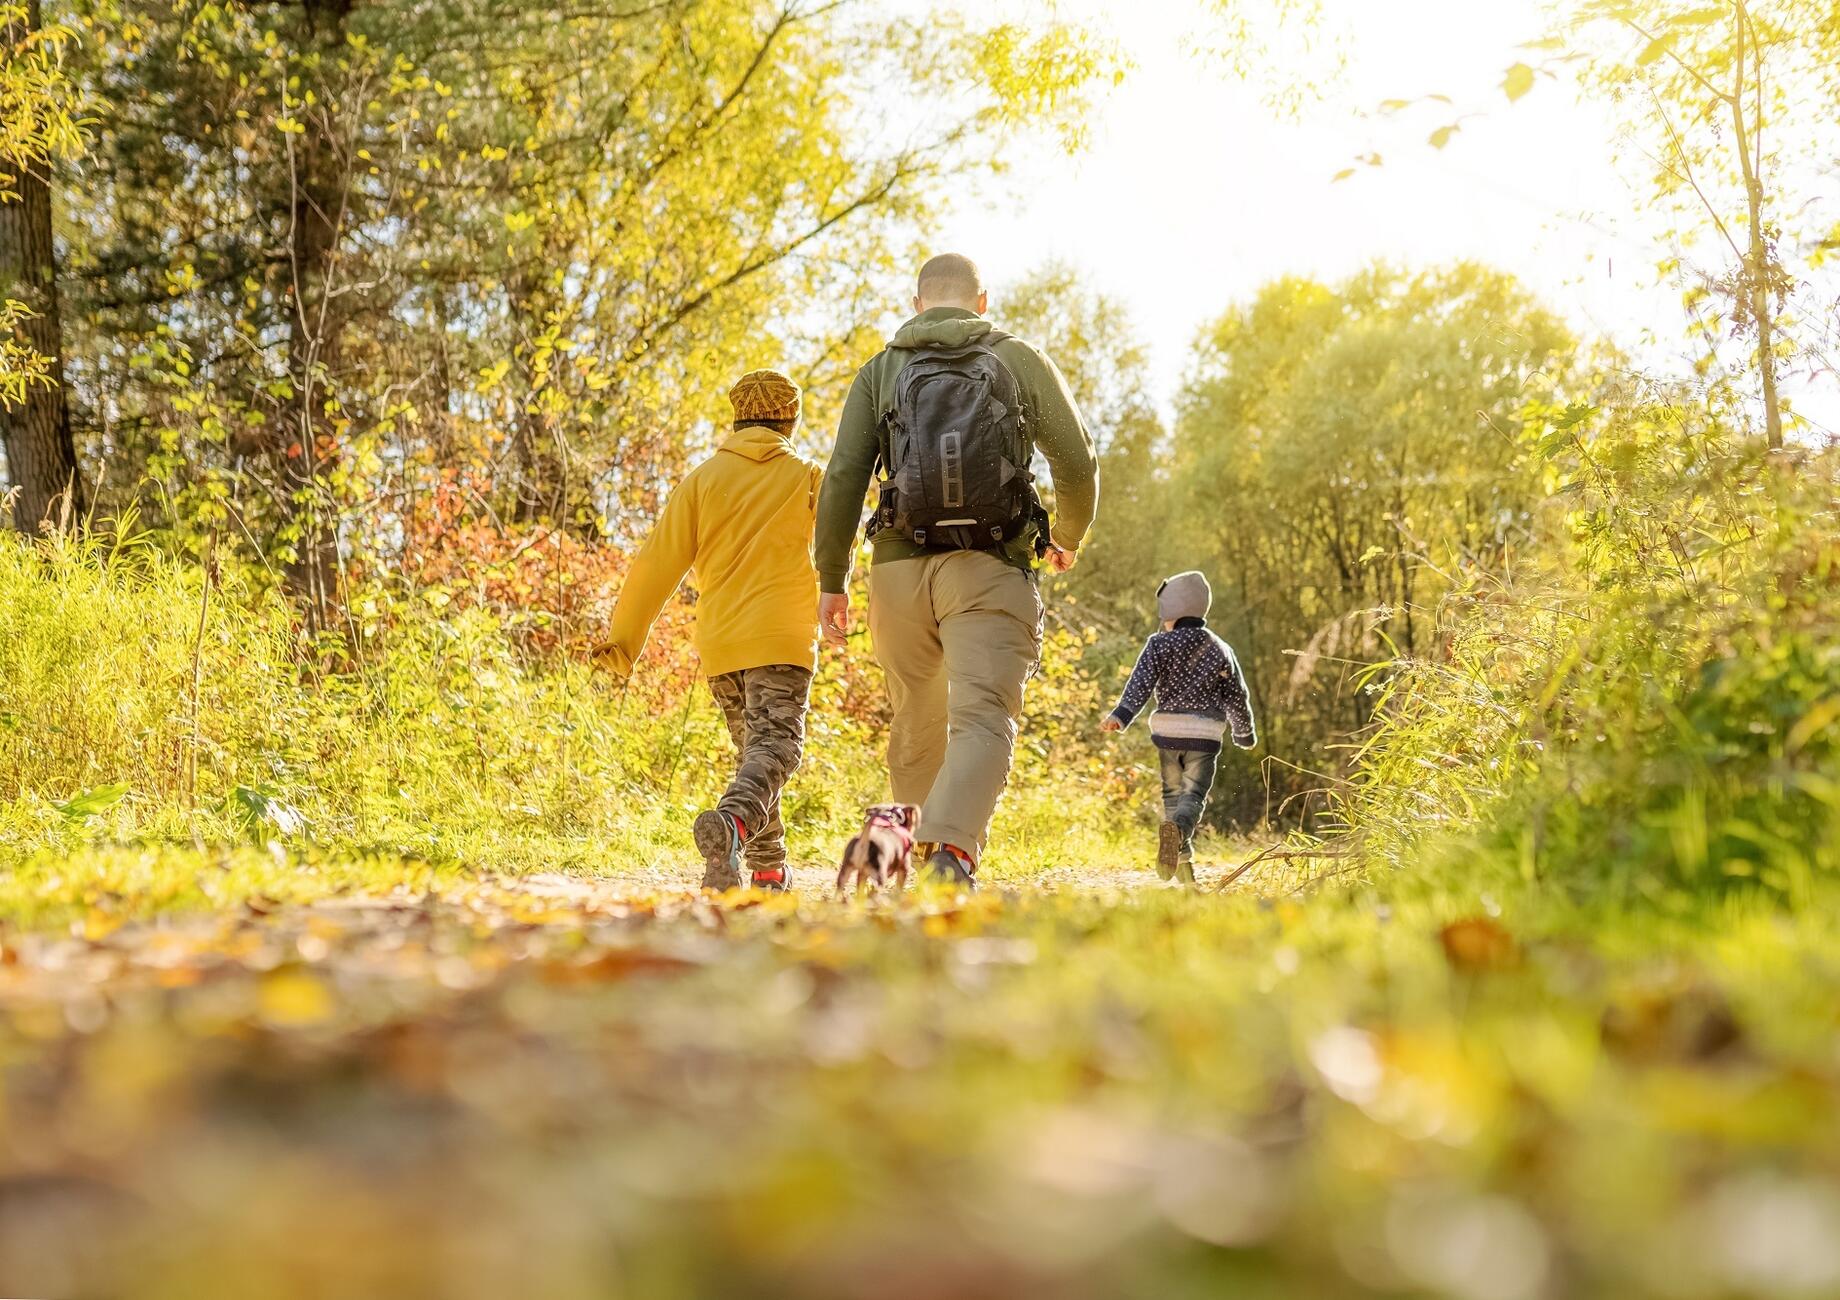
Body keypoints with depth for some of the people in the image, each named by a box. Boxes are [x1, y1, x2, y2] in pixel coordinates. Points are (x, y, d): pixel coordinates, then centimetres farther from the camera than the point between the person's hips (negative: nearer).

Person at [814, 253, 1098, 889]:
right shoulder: (1021, 360, 10)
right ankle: (950, 852, -33)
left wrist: (831, 580, 7)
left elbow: (843, 478, 3)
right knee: (983, 719, -11)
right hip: (989, 571, -2)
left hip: (899, 568, 3)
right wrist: (1068, 538, 27)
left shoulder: (880, 370, 12)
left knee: (917, 728, 17)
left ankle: (913, 857, 24)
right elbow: (1077, 462, 9)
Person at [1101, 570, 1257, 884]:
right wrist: (1245, 734, 26)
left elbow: (1141, 684, -12)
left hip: (1167, 731, 0)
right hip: (1204, 735, 0)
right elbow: (1236, 697, 13)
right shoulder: (1220, 650, 8)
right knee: (1194, 794, -3)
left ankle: (1184, 867, 12)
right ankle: (1178, 828, -37)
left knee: (1172, 793, 14)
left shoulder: (1159, 645, 2)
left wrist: (1120, 715, -19)